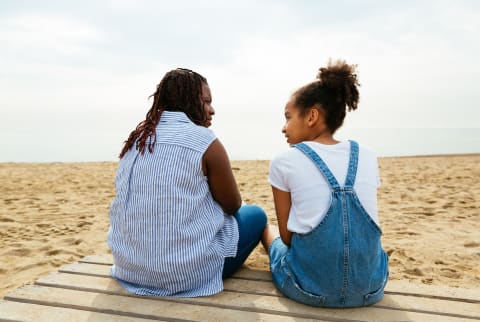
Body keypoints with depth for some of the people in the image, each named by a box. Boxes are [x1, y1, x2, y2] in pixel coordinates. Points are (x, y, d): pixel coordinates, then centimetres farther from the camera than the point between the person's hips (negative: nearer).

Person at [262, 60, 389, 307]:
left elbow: (288, 236, -3)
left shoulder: (284, 162, -9)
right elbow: (361, 225, 11)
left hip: (308, 290, -3)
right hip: (370, 287, 4)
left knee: (269, 229, 26)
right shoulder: (367, 157, 2)